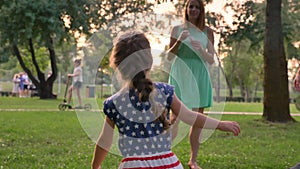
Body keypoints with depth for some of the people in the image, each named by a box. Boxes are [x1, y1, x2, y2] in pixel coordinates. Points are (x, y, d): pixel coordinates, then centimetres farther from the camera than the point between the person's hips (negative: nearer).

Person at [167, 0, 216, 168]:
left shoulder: (207, 31, 7)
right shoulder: (177, 29, 6)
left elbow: (212, 60, 5)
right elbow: (169, 56, 4)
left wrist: (201, 49, -15)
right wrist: (179, 41, -11)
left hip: (199, 76, 1)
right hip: (180, 74, -1)